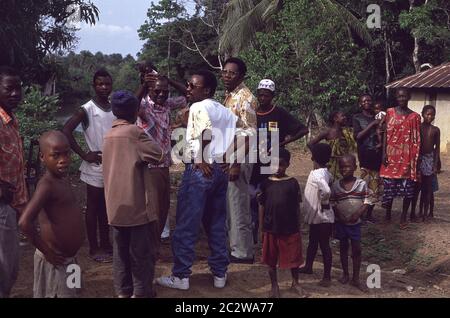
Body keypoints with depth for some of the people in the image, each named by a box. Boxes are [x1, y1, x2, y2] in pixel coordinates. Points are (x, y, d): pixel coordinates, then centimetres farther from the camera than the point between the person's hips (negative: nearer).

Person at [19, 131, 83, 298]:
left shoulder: (63, 180, 5)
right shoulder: (47, 185, -22)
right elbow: (25, 222, -33)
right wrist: (45, 250, -21)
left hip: (68, 258, 9)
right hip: (55, 261, -9)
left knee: (69, 292, 20)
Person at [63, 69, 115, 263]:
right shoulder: (87, 109, -13)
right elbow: (66, 131, -18)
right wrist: (84, 155, -16)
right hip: (95, 167, -6)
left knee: (106, 207, 16)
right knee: (93, 208, 5)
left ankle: (105, 243, 28)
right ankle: (94, 248, 14)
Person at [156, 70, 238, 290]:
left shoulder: (198, 107, -8)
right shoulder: (225, 111, 15)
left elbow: (206, 131, -25)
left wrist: (202, 160, -16)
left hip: (200, 171, -8)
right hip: (220, 170, 8)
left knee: (186, 226, 1)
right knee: (217, 225, 14)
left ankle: (181, 276, 8)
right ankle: (220, 274, 19)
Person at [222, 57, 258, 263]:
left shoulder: (245, 98, -14)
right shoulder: (229, 96, 14)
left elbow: (248, 134, -19)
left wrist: (237, 164, -23)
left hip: (238, 159, -9)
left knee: (238, 206, -2)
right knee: (229, 205, 15)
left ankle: (243, 252, 8)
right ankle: (235, 247, 26)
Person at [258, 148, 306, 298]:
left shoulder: (293, 182, -2)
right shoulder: (266, 183, 0)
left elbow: (297, 207, 2)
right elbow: (262, 206, 4)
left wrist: (298, 227, 3)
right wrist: (261, 229, 3)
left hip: (290, 228, -1)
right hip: (270, 229, 1)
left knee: (294, 257, 10)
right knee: (271, 260, 11)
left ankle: (295, 283, 31)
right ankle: (274, 286, 26)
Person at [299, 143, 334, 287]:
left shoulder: (316, 175, -27)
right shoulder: (325, 172, 2)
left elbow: (326, 190, -43)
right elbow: (331, 180, 23)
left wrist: (324, 202, -22)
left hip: (322, 217, -10)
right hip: (316, 216, 10)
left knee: (324, 246, 2)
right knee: (312, 242, 24)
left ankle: (327, 277, 13)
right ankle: (308, 267, 42)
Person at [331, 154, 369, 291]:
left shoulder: (361, 184, -9)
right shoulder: (335, 185, -5)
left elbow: (366, 202, -8)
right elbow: (332, 204, 0)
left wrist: (357, 214, -21)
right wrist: (339, 216, -12)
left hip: (355, 223, -1)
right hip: (341, 222, 1)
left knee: (356, 249, 3)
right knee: (343, 247, 14)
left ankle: (355, 278, 14)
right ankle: (345, 274, 29)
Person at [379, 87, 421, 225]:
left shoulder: (415, 116, 3)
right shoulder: (389, 112, 4)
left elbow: (416, 140, 4)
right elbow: (385, 134, 3)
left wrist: (416, 159, 0)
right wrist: (384, 153, -4)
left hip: (407, 157, 0)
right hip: (391, 155, 0)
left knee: (407, 187, 2)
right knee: (389, 186, 6)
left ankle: (403, 217, 16)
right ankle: (387, 215, 19)